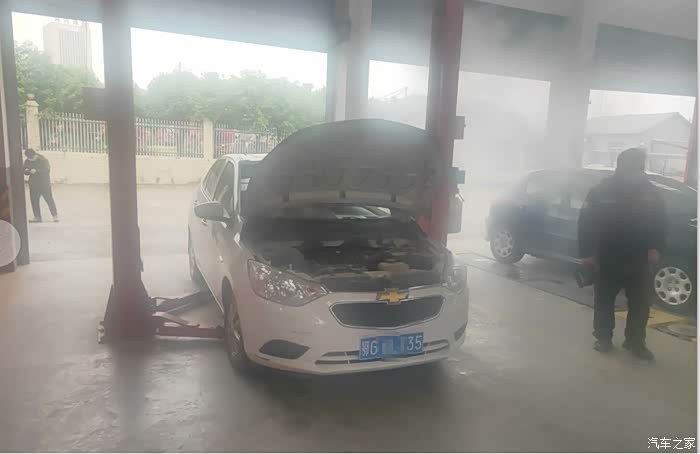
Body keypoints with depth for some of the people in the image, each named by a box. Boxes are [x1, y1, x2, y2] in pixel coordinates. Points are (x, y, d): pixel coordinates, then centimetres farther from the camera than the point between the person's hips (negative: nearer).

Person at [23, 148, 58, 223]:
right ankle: (37, 217, 14)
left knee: (49, 199, -4)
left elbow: (47, 170, -18)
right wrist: (28, 171, -17)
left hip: (44, 184, -5)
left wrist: (36, 171, -24)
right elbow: (25, 171, 6)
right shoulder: (27, 162, 6)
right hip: (33, 185, 5)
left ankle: (55, 215, 4)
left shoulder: (43, 160, -9)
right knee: (34, 200, 6)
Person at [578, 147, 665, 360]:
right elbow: (586, 223, -7)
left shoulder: (649, 192, 0)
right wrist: (587, 252, -9)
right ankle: (603, 338, 24)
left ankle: (635, 342, 23)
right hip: (607, 259, -2)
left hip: (638, 259, 3)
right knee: (604, 300, 9)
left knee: (640, 302, 7)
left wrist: (655, 247, -4)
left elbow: (659, 222, 9)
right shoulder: (601, 191, -9)